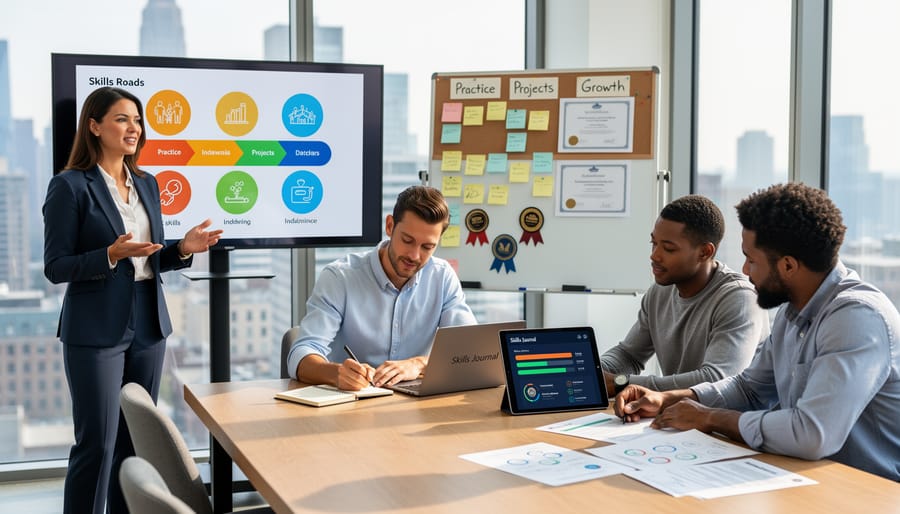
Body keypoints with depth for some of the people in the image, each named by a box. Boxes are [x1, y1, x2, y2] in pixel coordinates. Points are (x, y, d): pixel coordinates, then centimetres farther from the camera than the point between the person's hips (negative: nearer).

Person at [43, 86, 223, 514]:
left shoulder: (147, 184, 11)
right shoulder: (70, 185, -8)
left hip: (147, 326, 6)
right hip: (96, 331, -6)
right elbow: (56, 267, -11)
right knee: (97, 443, -3)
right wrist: (111, 255, -25)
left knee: (137, 441, 12)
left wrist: (182, 249, -3)